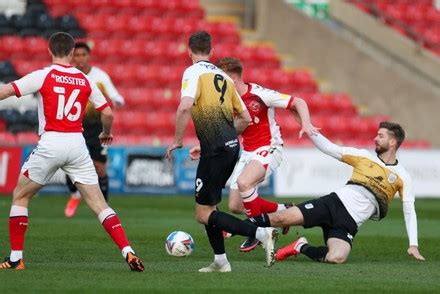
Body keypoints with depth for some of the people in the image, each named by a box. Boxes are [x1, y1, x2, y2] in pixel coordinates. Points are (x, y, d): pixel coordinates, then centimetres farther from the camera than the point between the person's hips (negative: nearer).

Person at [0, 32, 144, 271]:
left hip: (50, 143, -3)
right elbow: (107, 113, 12)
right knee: (99, 204, 5)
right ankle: (128, 252, -9)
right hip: (77, 145, 3)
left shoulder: (43, 76, -2)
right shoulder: (85, 80, 9)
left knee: (20, 196, 15)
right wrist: (106, 134, 32)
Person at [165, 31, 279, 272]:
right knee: (208, 204, 21)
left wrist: (177, 140, -11)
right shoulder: (223, 76, 18)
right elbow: (245, 118, 20)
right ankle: (220, 261, 20)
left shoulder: (193, 72, -5)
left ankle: (261, 234, -19)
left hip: (215, 150, -8)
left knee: (203, 213, -5)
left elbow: (185, 106, -22)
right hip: (231, 146, 8)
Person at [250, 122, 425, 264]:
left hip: (350, 223, -1)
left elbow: (409, 210, 7)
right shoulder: (364, 156, 11)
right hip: (335, 202, 1)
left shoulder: (402, 177, 7)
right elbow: (329, 149, 11)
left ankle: (302, 247, -3)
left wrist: (413, 244, -2)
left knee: (337, 258, -31)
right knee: (280, 218, -20)